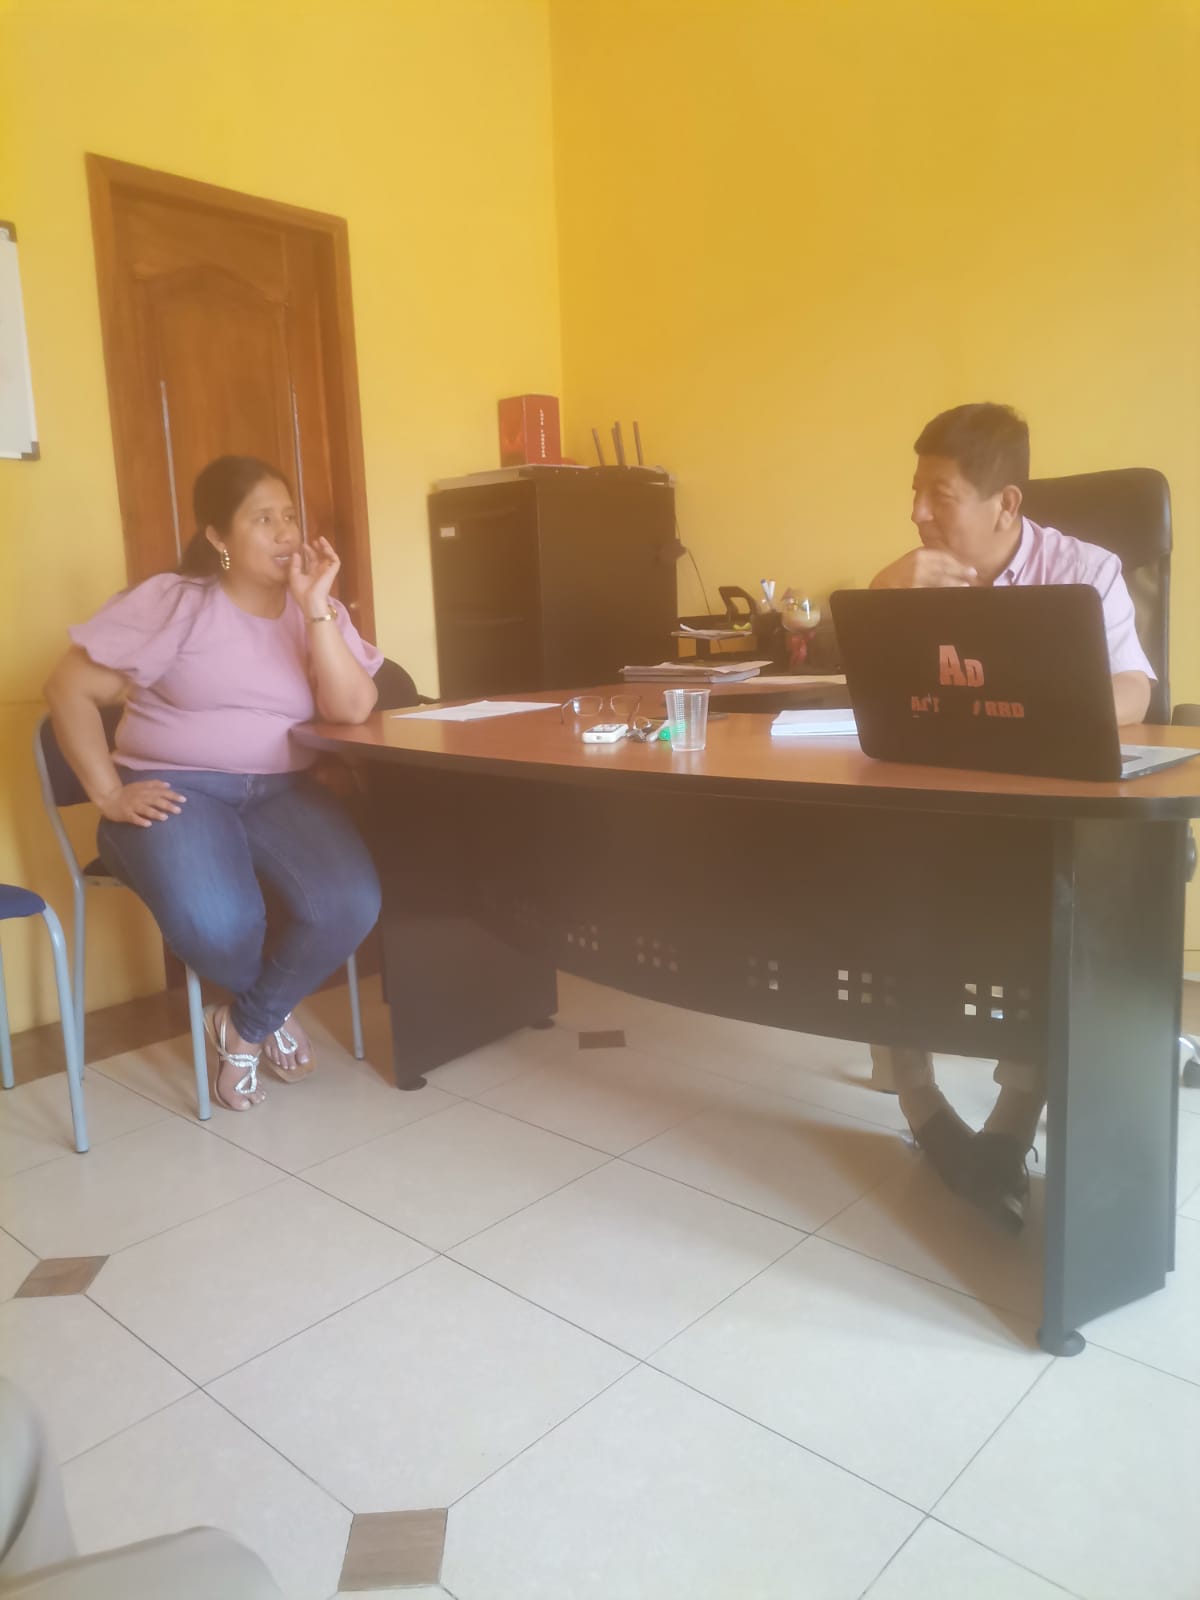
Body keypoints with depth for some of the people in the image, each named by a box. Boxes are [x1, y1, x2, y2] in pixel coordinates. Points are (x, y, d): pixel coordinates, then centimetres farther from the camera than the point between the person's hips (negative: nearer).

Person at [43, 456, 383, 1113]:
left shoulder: (320, 610, 7)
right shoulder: (171, 601, -3)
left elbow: (351, 710, -10)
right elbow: (70, 688, -3)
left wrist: (314, 606, -15)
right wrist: (109, 795, -10)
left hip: (281, 792, 3)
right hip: (177, 788, -3)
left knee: (350, 906, -26)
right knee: (217, 928, -32)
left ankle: (247, 1024, 4)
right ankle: (273, 1013, 8)